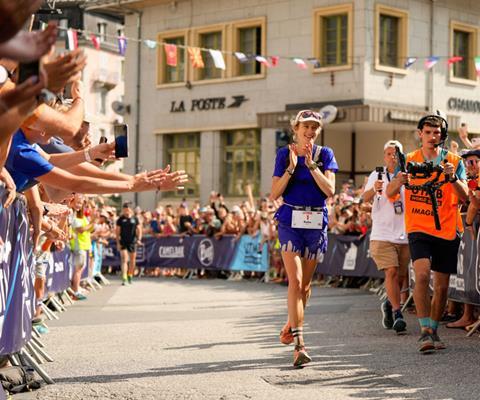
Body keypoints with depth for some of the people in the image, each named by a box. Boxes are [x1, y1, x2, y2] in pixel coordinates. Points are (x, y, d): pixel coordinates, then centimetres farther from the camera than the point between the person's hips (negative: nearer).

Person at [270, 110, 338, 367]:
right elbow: (274, 194, -3)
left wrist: (310, 163, -13)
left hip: (316, 222, 3)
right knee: (295, 281, -14)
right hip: (290, 220, -3)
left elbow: (330, 190, -7)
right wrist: (291, 167, -13)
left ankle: (291, 326, 34)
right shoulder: (284, 154, 3)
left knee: (305, 283, 12)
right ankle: (299, 345, -18)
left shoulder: (325, 154, 6)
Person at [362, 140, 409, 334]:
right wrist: (374, 189, -32)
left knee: (401, 275, 10)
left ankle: (389, 304, 35)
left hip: (405, 235, 3)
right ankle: (397, 314, -13)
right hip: (383, 234, -3)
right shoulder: (377, 176, 3)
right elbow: (365, 198, -11)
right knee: (391, 271, -14)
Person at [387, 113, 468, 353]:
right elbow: (389, 193, -3)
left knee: (441, 286, 6)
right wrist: (400, 181, -25)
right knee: (422, 274, -21)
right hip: (419, 228, -1)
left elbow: (464, 197, -7)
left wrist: (452, 177, -25)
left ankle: (433, 331, 23)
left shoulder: (454, 161, 3)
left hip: (448, 230, 1)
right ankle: (425, 330, -18)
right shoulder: (409, 160, 4)